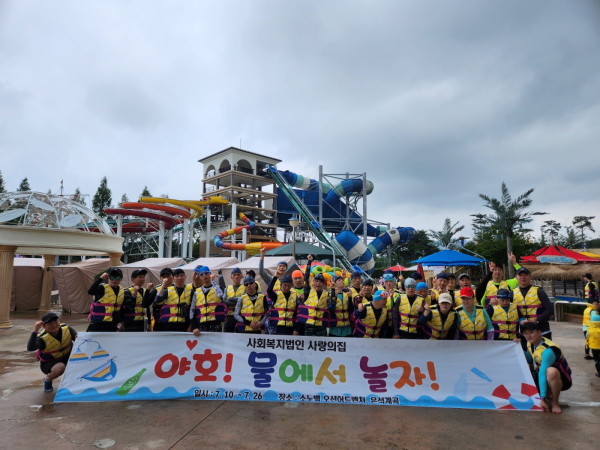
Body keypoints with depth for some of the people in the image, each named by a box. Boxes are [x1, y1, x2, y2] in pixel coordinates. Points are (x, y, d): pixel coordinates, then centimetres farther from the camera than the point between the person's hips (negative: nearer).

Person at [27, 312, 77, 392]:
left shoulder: (66, 328, -14)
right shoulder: (43, 338, -25)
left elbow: (76, 336, -1)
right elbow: (30, 348, -42)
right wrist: (35, 331, -48)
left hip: (67, 357, 4)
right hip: (49, 362, -4)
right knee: (60, 367, -36)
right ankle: (47, 380, 1)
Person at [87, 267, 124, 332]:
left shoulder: (122, 291, 9)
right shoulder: (102, 288, -9)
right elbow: (90, 292, -31)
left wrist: (120, 321, 19)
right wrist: (100, 278, -30)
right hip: (98, 324, -6)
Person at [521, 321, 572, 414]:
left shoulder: (547, 350, -29)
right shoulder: (530, 343, -4)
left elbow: (542, 373, -33)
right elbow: (529, 360, 8)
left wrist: (542, 398, -36)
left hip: (562, 379, -8)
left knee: (551, 371, -39)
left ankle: (555, 403, -15)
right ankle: (549, 395, 9)